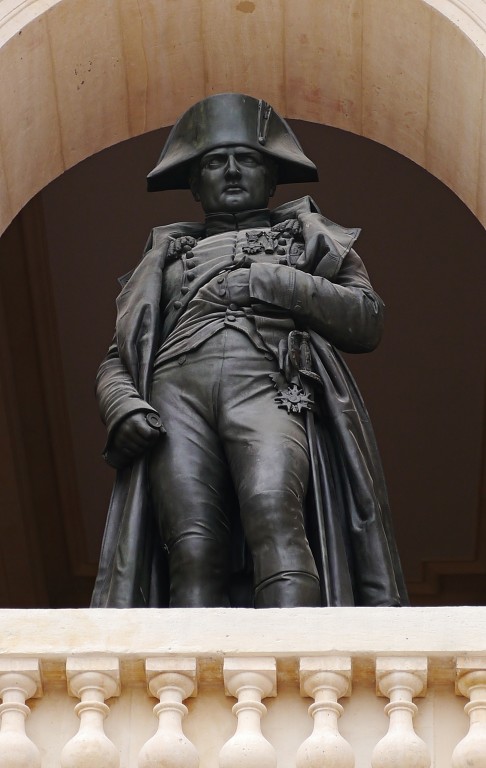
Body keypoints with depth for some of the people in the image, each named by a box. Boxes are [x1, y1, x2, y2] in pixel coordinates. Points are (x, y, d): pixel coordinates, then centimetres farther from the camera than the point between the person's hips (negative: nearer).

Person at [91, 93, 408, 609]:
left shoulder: (307, 235, 31)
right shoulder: (168, 253, 34)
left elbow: (368, 320, 15)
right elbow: (118, 358, 25)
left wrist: (272, 283, 4)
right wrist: (121, 406, 1)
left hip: (268, 380, -2)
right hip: (175, 388, 2)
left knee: (273, 514, -32)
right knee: (192, 549, -23)